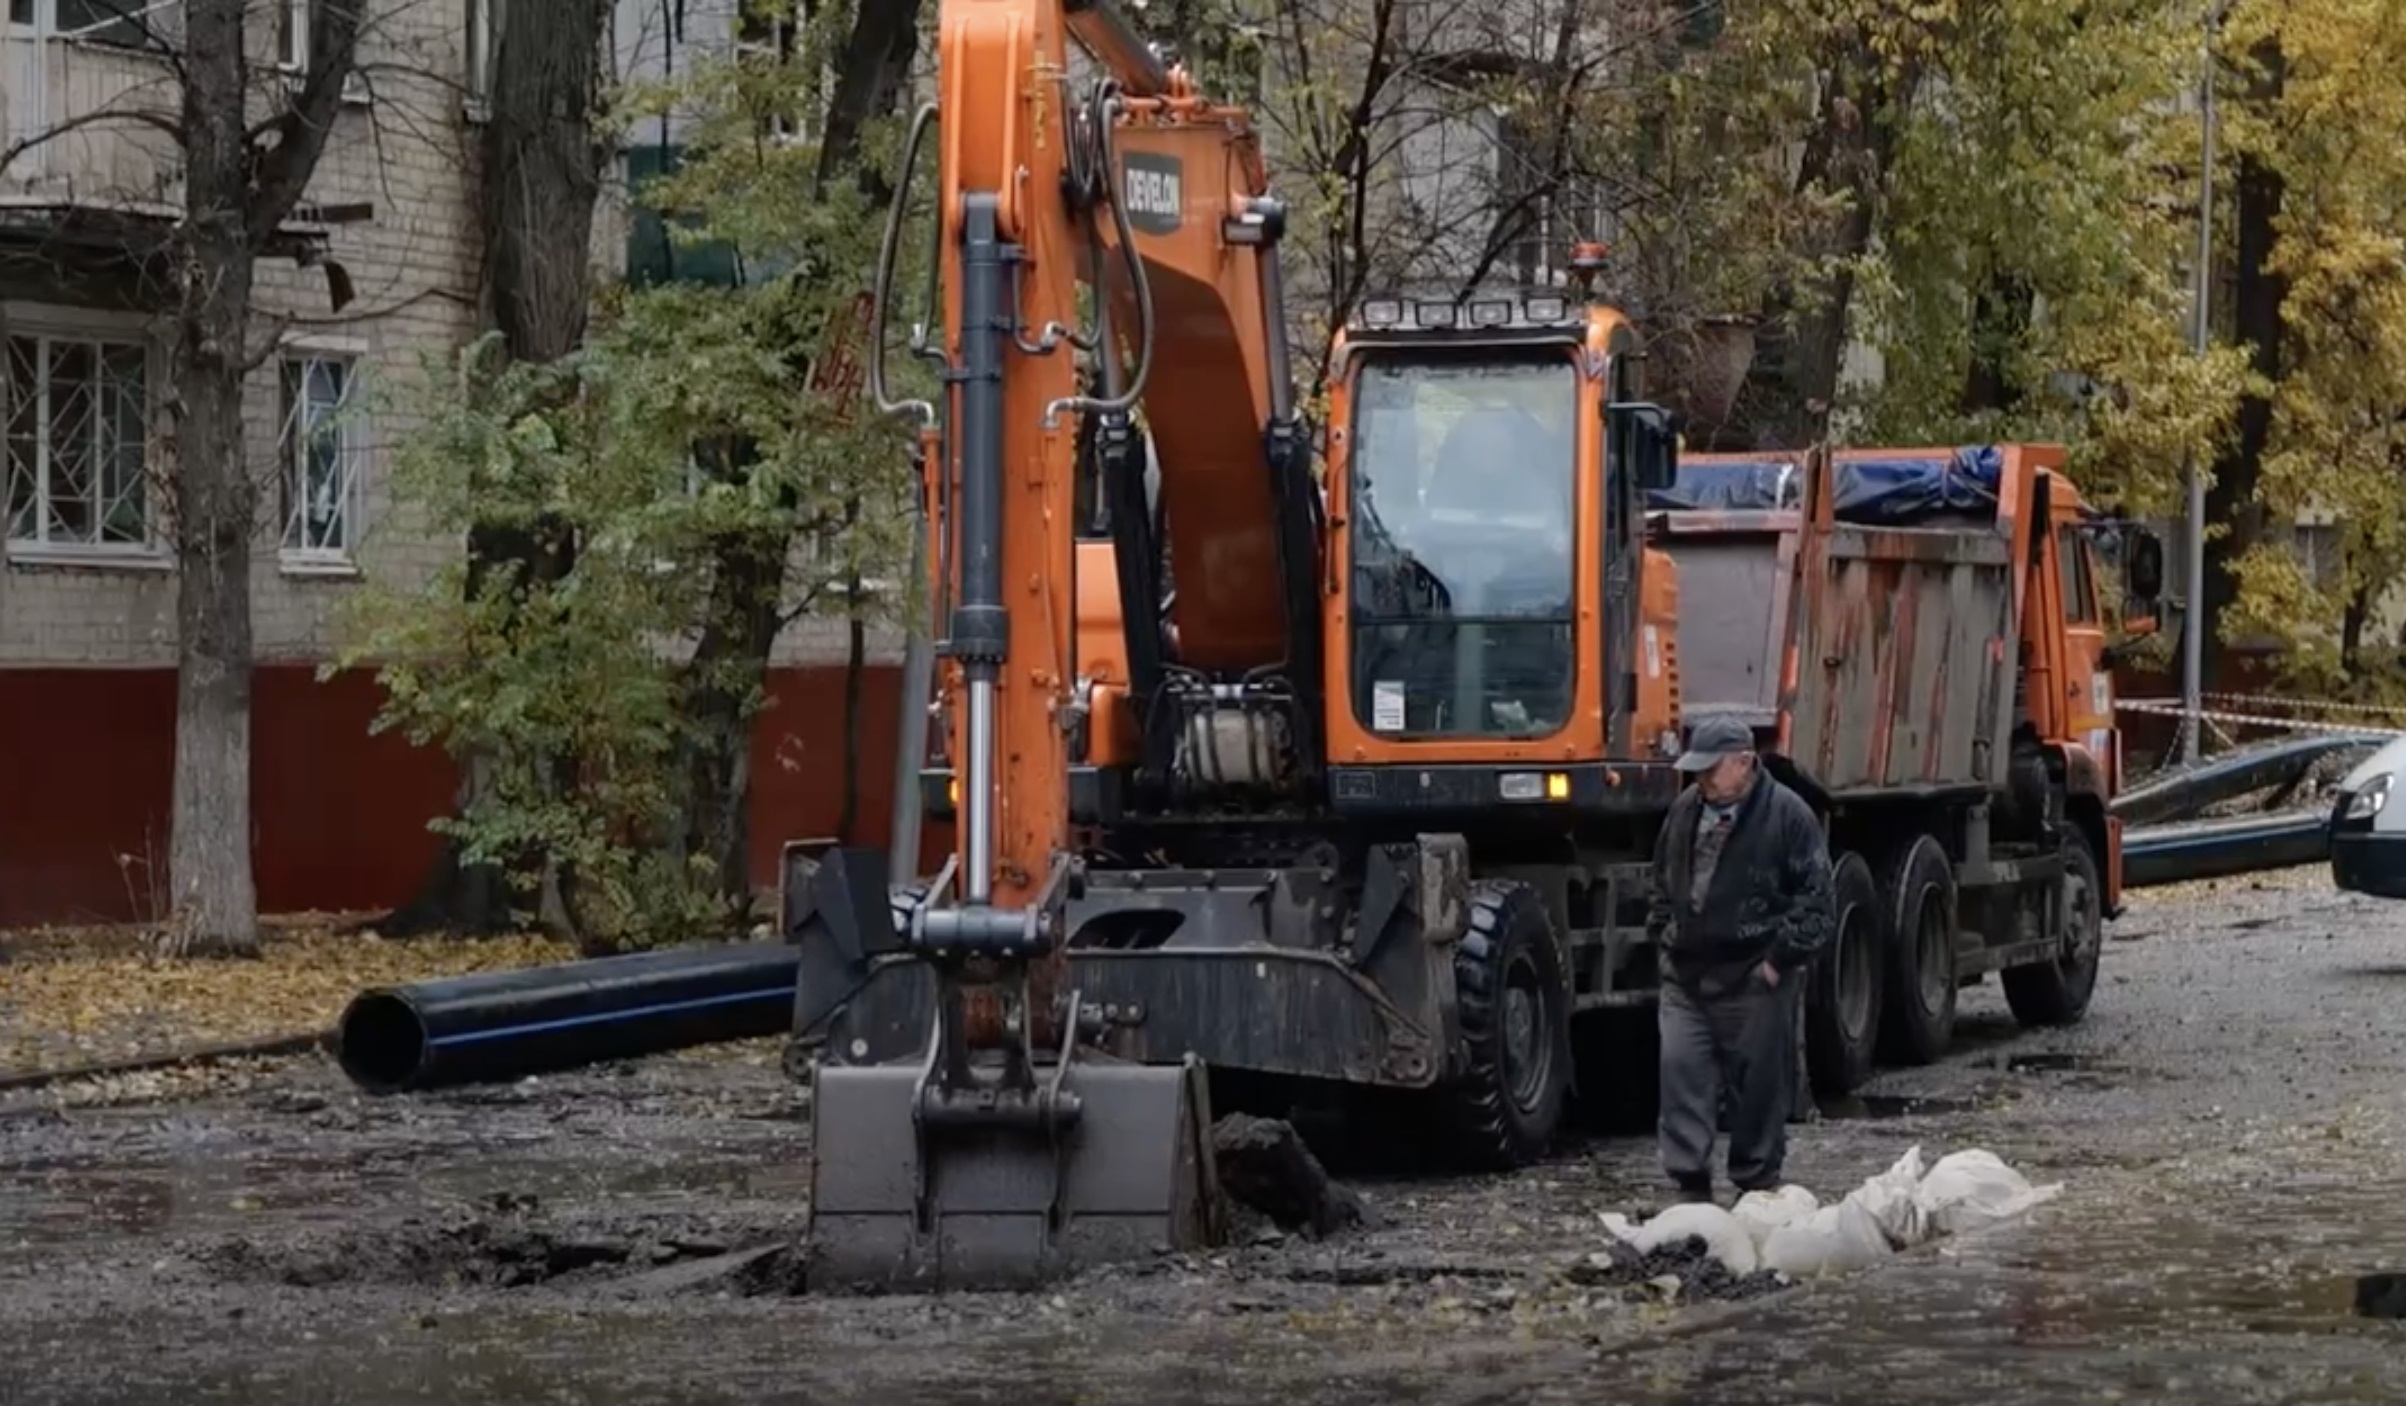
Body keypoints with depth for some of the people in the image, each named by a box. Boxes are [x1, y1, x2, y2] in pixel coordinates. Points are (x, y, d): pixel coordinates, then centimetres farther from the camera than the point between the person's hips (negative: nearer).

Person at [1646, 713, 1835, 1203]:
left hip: (1754, 979, -5)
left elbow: (1815, 898, -9)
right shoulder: (1686, 809, 11)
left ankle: (1756, 1182, 14)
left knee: (1758, 1083, 3)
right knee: (1681, 1070, -4)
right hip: (1686, 974, 5)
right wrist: (1662, 934, 12)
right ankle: (1691, 1183, -2)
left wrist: (1780, 958, -12)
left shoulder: (1788, 815, -8)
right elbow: (1664, 881, 24)